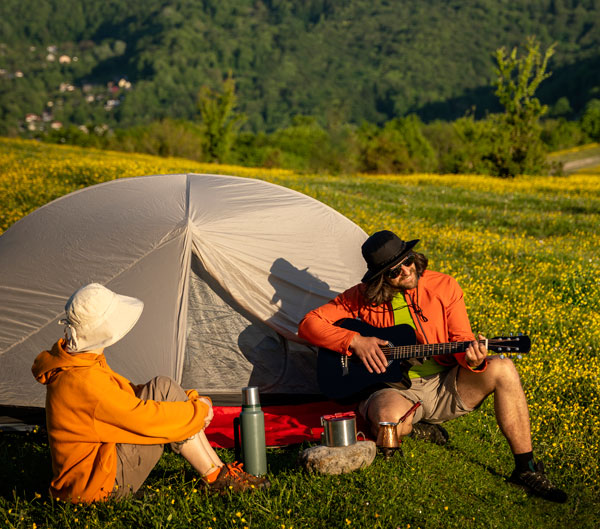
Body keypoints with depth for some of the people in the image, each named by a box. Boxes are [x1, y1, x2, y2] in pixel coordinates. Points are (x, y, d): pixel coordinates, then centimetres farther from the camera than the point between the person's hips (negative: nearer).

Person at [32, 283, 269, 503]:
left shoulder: (79, 359, 5)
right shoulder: (82, 383, -28)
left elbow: (127, 394, 17)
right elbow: (145, 419, -25)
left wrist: (188, 401, 7)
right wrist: (199, 410, -9)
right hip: (99, 485, -10)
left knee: (162, 389, 3)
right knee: (164, 390, -14)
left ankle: (217, 473, 6)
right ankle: (217, 477, -3)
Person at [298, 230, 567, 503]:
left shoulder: (444, 286, -2)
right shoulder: (363, 297, -4)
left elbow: (461, 340, 0)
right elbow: (309, 323, -4)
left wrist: (472, 359, -25)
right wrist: (355, 341, -18)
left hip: (445, 387, 2)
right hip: (397, 390, -2)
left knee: (502, 369, -25)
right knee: (387, 419, -40)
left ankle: (526, 469, -15)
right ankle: (415, 429, 1)